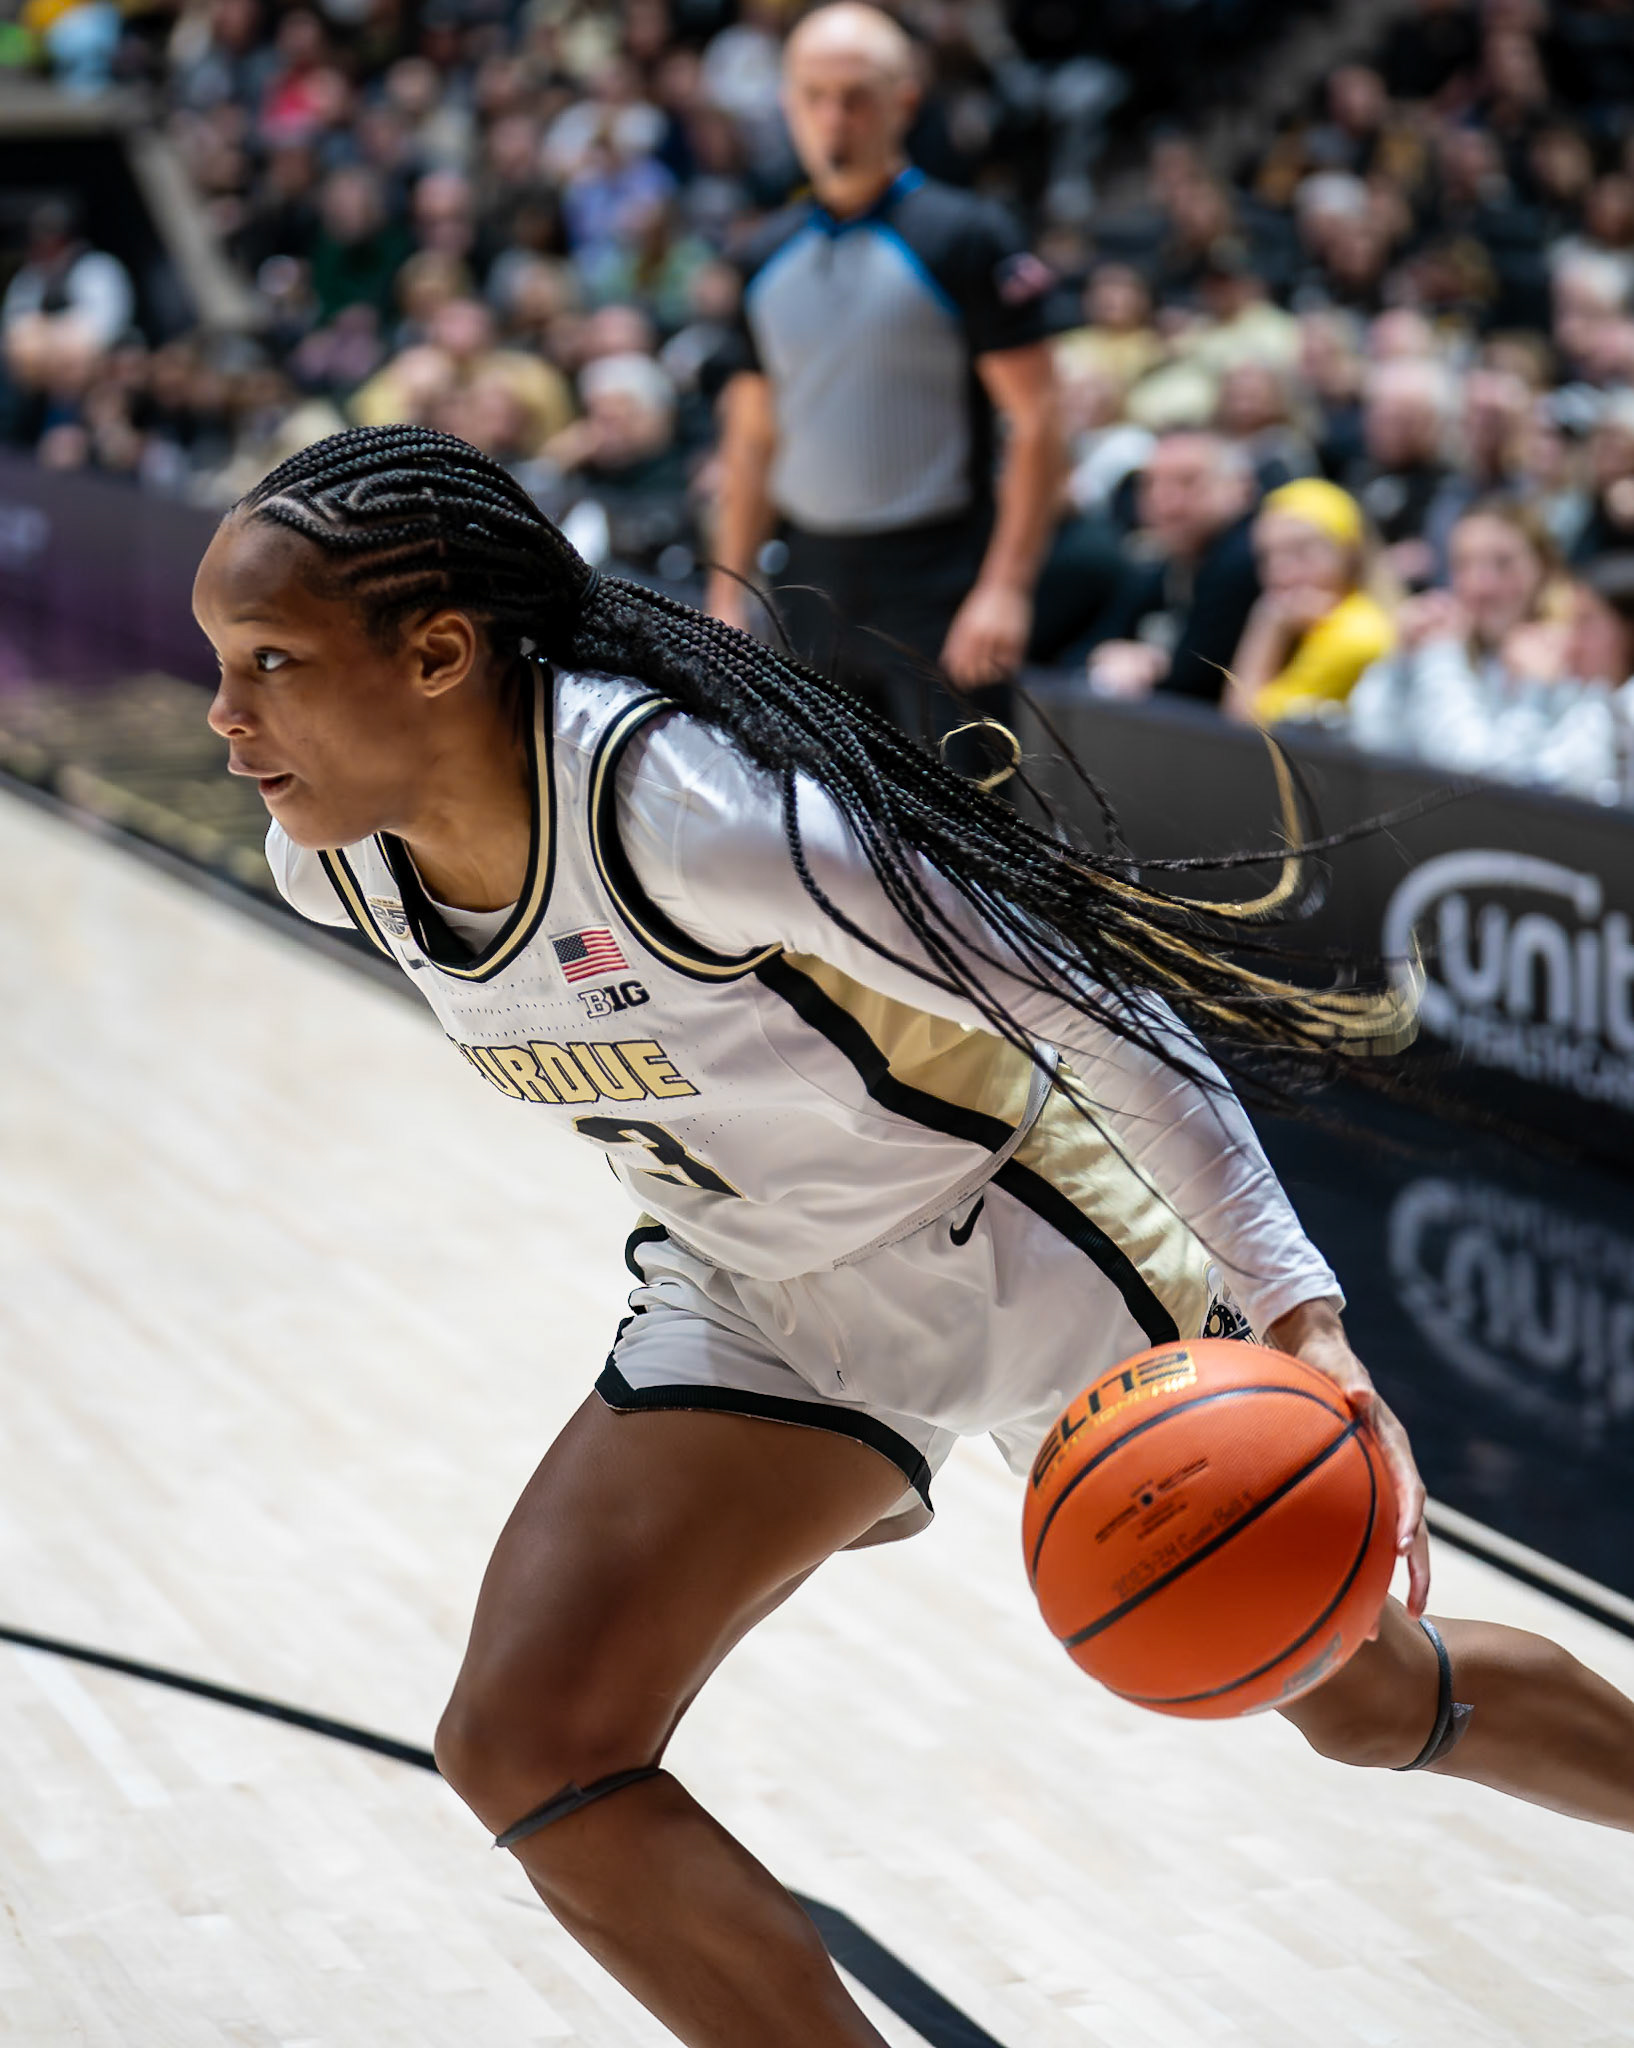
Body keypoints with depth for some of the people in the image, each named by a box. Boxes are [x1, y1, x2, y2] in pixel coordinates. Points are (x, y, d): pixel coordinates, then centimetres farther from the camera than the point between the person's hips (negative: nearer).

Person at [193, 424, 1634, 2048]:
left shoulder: (686, 805, -36)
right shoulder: (332, 860, -15)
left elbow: (1081, 1002, -28)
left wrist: (1296, 1309, -31)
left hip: (1032, 1246, -5)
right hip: (756, 1303, 6)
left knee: (1369, 1700, 12)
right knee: (524, 1751, -11)